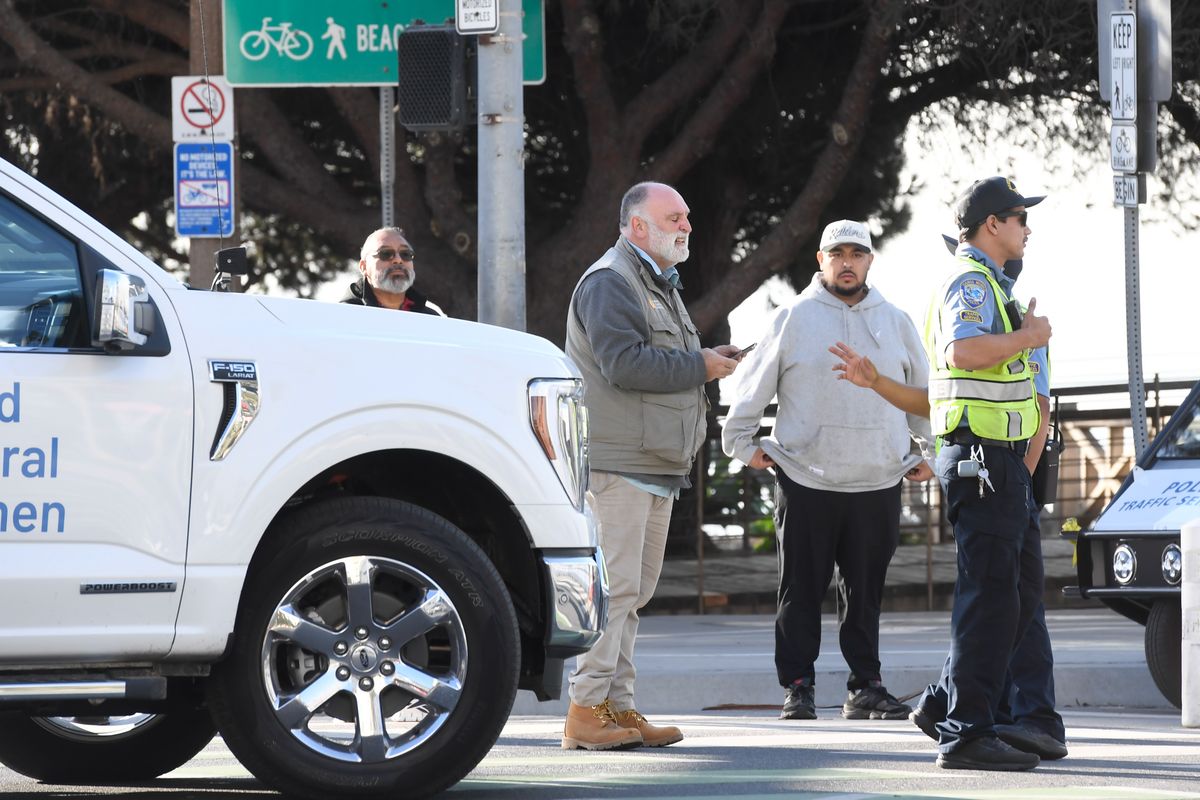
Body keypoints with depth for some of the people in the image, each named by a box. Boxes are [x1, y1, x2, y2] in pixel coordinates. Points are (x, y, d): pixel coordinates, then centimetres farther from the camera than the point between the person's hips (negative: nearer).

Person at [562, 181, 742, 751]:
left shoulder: (659, 286, 24)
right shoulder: (610, 282, -10)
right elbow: (624, 363, -22)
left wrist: (709, 359, 10)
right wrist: (698, 366, -13)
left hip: (656, 464, 11)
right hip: (617, 463, -11)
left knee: (633, 591, 11)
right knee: (613, 586, -13)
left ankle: (617, 705, 14)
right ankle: (586, 709, -12)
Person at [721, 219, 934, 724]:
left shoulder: (895, 323, 11)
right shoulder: (793, 320, 3)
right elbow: (753, 387, 8)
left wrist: (926, 454, 19)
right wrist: (744, 444, 5)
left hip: (877, 482, 2)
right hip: (805, 479, -2)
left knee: (866, 592, 5)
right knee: (801, 591, 0)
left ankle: (865, 687, 11)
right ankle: (797, 687, 4)